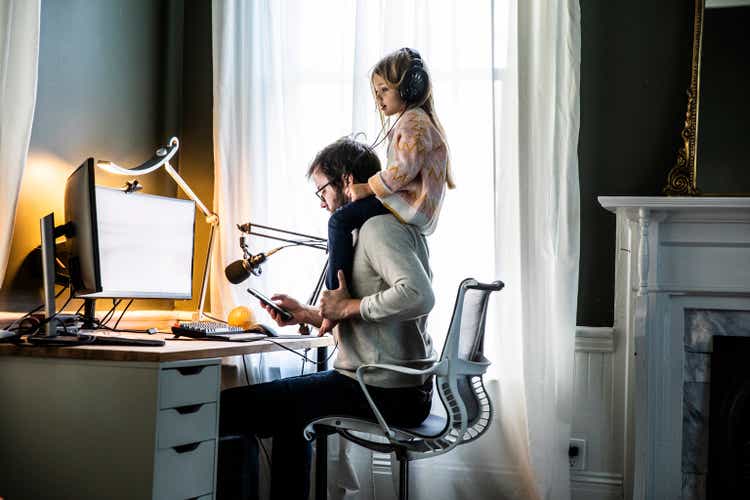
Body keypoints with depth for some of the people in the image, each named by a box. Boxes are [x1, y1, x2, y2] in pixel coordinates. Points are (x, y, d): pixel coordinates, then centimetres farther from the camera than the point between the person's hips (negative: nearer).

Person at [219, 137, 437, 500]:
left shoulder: (379, 226, -13)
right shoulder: (388, 226, 20)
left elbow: (418, 295, -30)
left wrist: (349, 307, -18)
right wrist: (307, 315, 14)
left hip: (382, 393, -11)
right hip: (404, 389, 11)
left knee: (228, 406, -10)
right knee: (290, 402, 33)